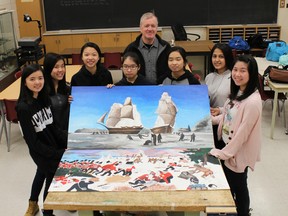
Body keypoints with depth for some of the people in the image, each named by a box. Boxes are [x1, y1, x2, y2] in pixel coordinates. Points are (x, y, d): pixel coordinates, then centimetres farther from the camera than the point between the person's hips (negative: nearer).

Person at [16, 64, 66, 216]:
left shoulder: (45, 98, -4)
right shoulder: (23, 108, -24)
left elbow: (53, 126, 1)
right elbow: (32, 141, -23)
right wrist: (57, 154, -24)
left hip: (54, 146, 7)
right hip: (41, 151, -7)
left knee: (42, 173, 25)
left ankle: (33, 204, 52)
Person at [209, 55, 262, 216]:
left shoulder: (253, 102, -28)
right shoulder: (237, 92, 0)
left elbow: (242, 133, -25)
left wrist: (224, 153, -18)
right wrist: (212, 119, 4)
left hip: (239, 152, -8)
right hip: (227, 146, 8)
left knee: (238, 187, 13)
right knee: (227, 184, 24)